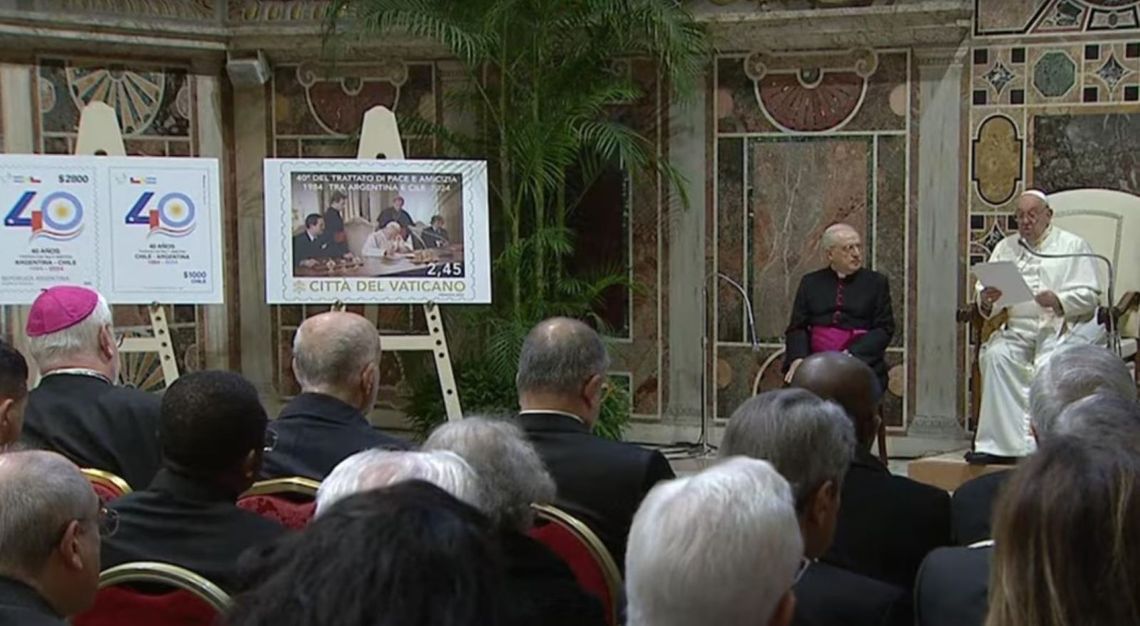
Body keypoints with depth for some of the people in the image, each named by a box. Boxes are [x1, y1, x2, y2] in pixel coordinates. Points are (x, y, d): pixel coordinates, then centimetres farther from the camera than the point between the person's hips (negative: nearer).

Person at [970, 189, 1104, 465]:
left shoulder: (1073, 246, 9)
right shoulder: (1006, 248, 20)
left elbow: (1089, 295, -2)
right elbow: (984, 290, 11)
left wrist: (1058, 301, -21)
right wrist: (987, 299, -14)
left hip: (1064, 326, -3)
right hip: (1020, 328, 3)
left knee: (1047, 365, -33)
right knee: (996, 354, -27)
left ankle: (1033, 446, -28)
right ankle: (1001, 444, -28)